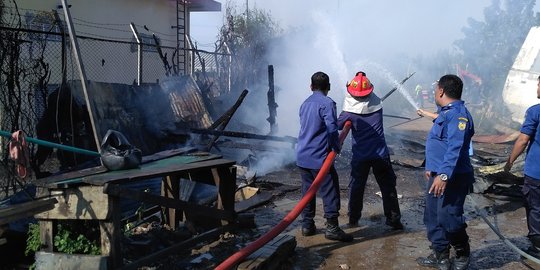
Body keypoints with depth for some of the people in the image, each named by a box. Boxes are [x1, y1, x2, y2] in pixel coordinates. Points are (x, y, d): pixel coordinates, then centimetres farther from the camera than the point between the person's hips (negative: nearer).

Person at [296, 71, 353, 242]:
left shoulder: (305, 104, 14)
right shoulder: (327, 103, -11)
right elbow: (332, 129, -21)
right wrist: (336, 148, -5)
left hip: (302, 156, 8)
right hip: (319, 157, -7)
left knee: (307, 190, 14)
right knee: (330, 191, -1)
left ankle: (307, 225, 19)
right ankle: (332, 228, -1)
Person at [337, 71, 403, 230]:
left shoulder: (350, 111, -12)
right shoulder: (377, 104, -4)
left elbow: (339, 125, 2)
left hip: (360, 155, -1)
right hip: (381, 154, 1)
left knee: (356, 187, 13)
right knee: (388, 187, 10)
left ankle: (353, 219, 19)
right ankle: (393, 219, 11)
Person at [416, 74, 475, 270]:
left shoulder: (458, 114, -17)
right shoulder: (446, 113, 17)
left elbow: (455, 148, -28)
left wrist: (444, 174, -33)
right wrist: (431, 168, 29)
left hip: (452, 179, -11)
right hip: (438, 176, 11)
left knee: (448, 219, -7)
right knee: (432, 217, 13)